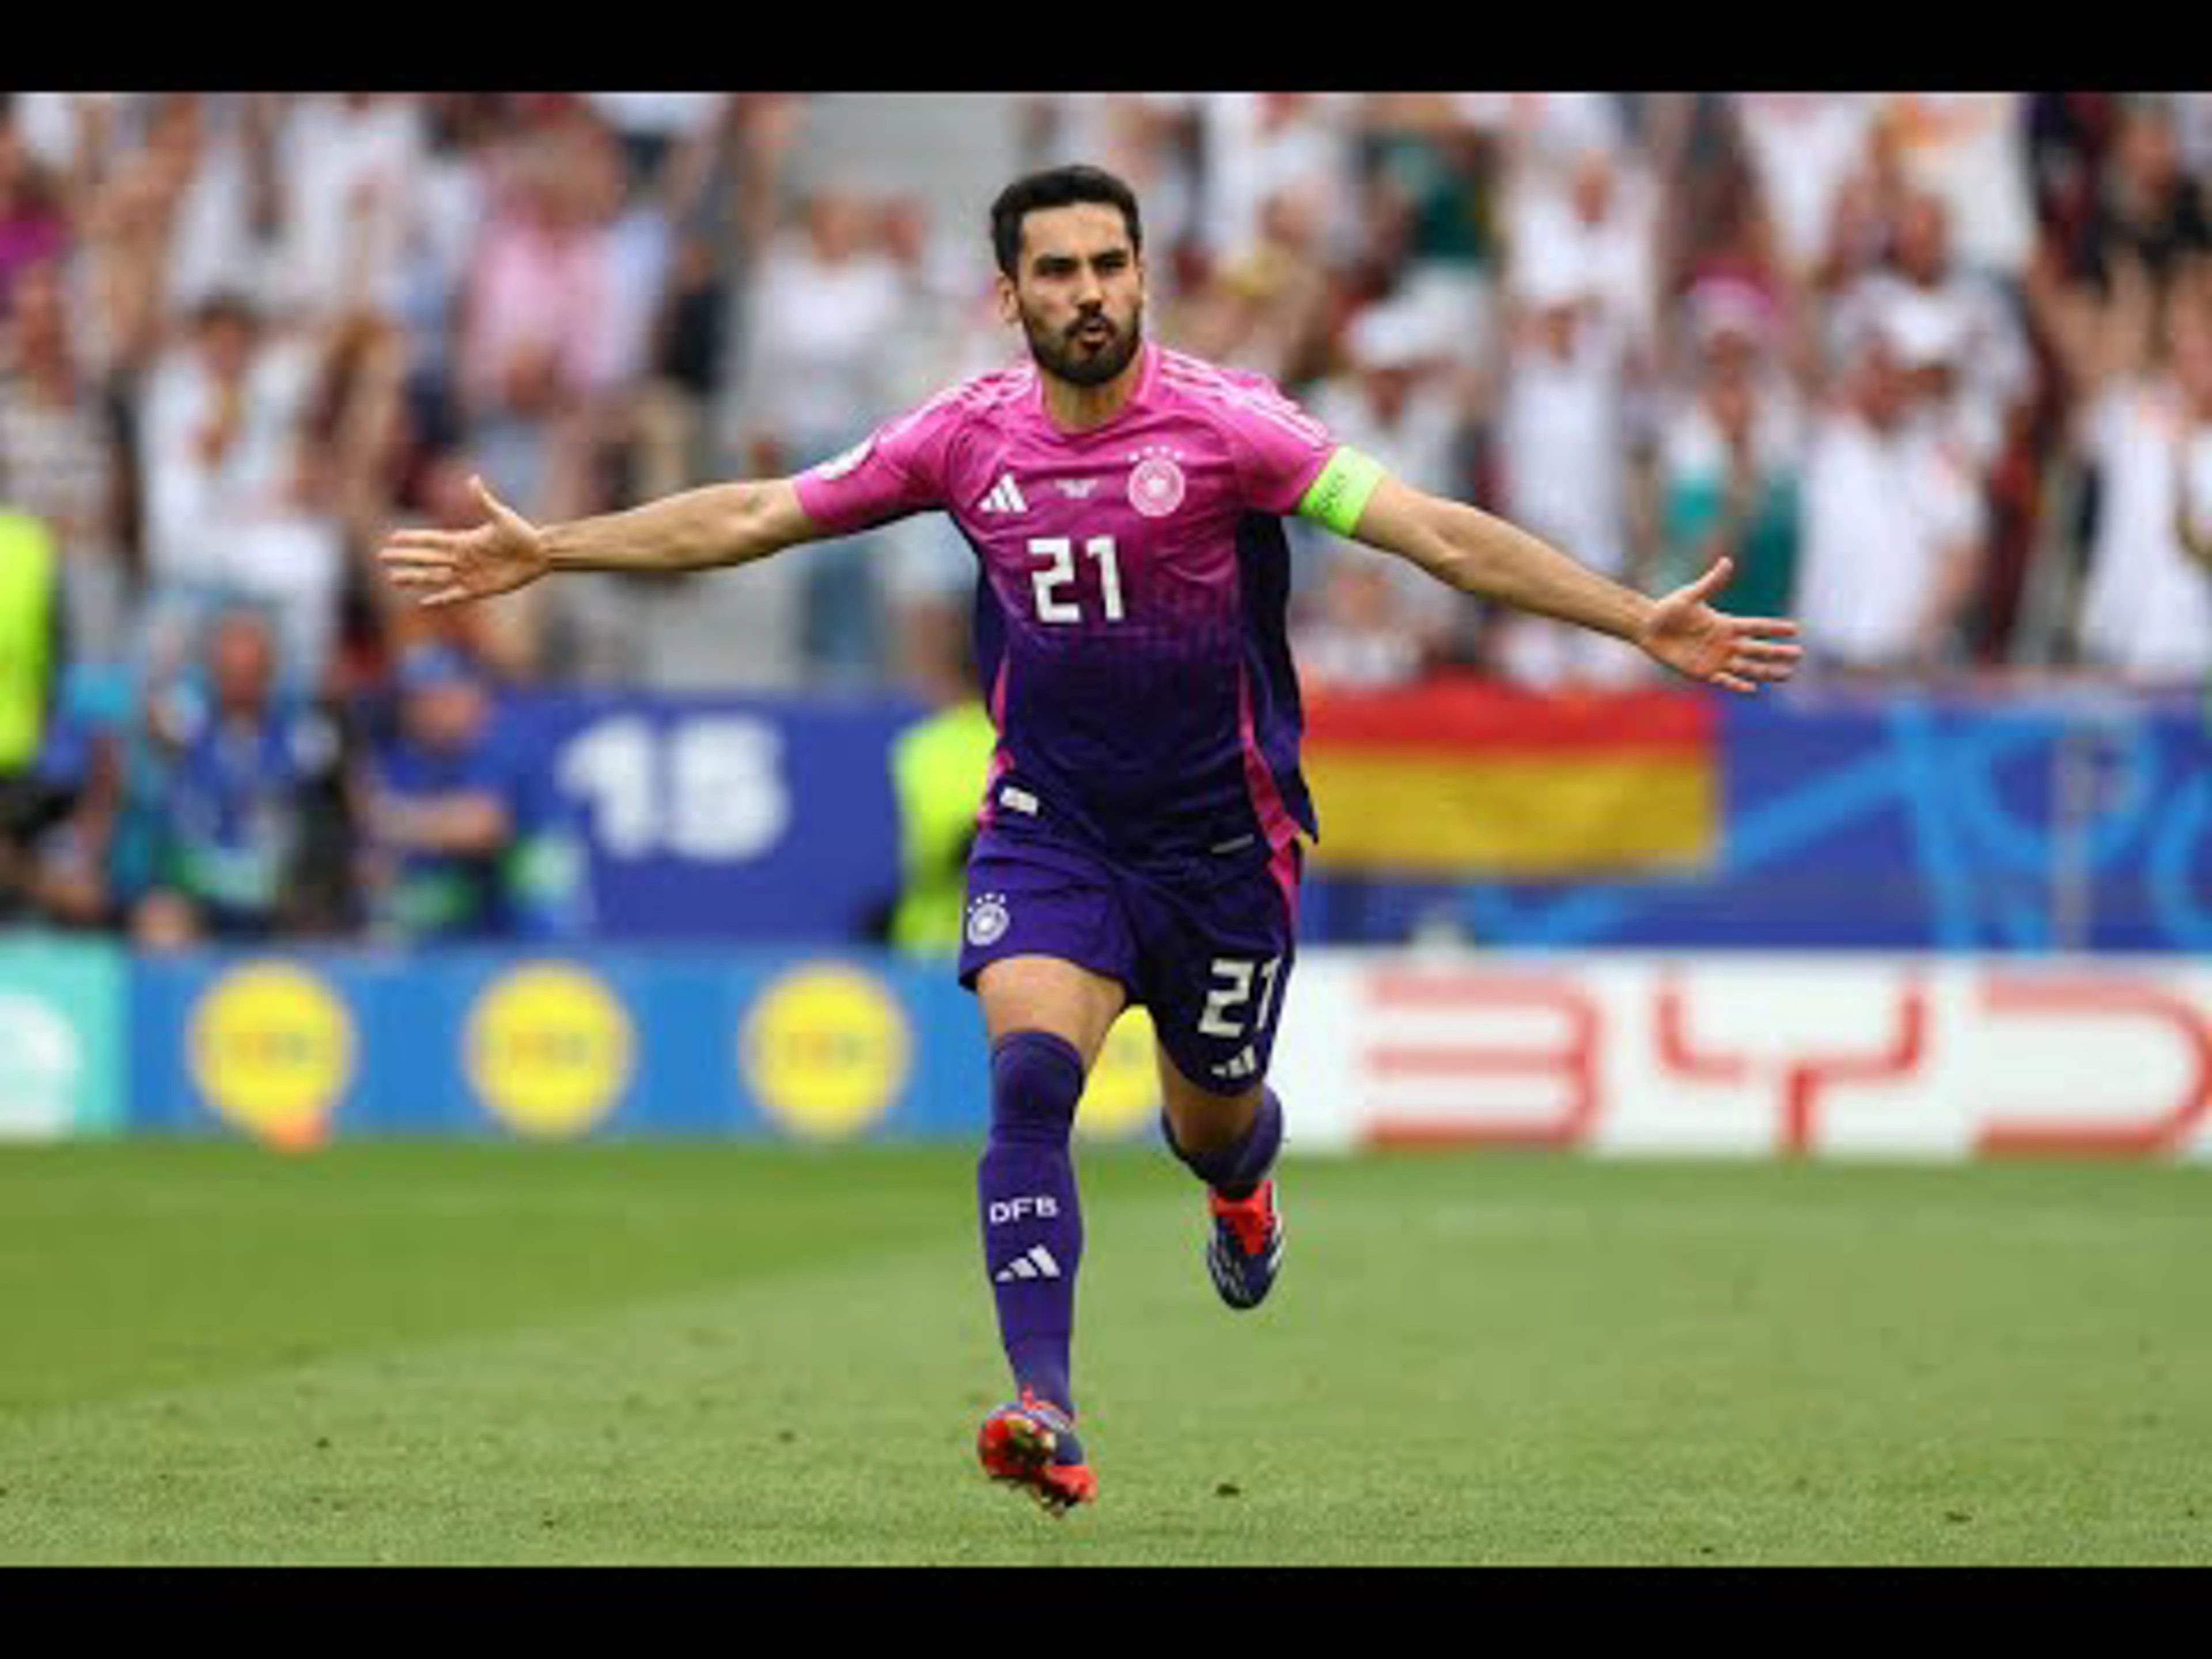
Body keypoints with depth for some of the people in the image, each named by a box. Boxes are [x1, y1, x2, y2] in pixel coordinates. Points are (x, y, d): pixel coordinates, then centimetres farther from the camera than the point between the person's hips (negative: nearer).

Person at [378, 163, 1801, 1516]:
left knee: (1210, 1123, 13)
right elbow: (751, 516, 5)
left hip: (1220, 835, -1)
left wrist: (1640, 621, -29)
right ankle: (1046, 1411, -30)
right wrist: (547, 553, 5)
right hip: (1048, 829, 1)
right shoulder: (971, 435, -5)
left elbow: (1434, 531, -21)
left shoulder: (1220, 420, -16)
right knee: (1030, 1075, -23)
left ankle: (1245, 1177, 54)